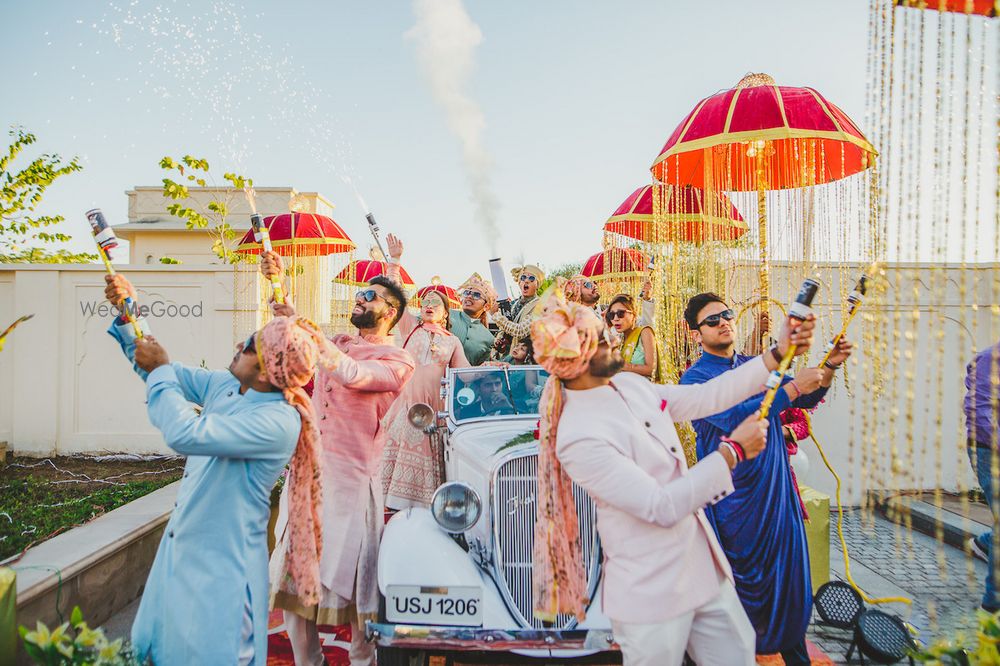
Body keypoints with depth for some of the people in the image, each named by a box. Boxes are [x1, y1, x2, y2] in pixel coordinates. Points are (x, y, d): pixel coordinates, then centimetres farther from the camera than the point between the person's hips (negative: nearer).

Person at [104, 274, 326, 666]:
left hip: (221, 564, -8)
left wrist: (159, 370, -21)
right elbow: (166, 374, 11)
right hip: (181, 545, 8)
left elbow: (186, 434, -34)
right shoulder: (225, 384, -3)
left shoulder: (279, 422, -28)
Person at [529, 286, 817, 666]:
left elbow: (704, 398, 9)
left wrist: (778, 354, 6)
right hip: (652, 594, -8)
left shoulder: (630, 384, 0)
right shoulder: (579, 436, -26)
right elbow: (662, 506, -24)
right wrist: (732, 451, -17)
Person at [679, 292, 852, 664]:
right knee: (740, 578, 6)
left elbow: (805, 400, 10)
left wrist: (830, 367, -8)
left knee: (789, 571, 11)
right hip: (733, 495, -5)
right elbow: (733, 418, -23)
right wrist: (792, 387, -22)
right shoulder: (695, 378, -10)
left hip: (777, 488, 5)